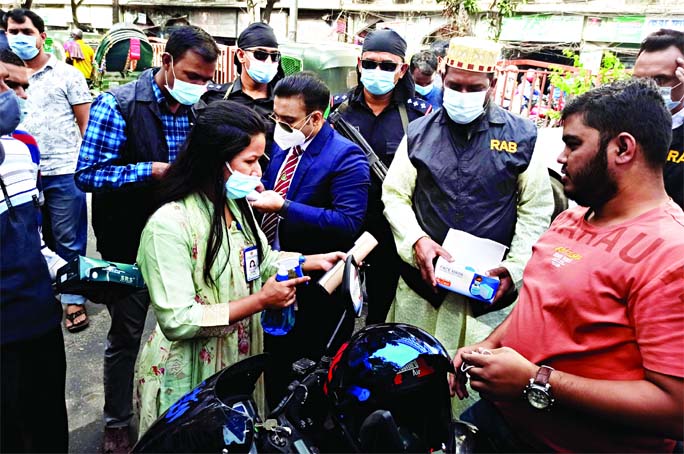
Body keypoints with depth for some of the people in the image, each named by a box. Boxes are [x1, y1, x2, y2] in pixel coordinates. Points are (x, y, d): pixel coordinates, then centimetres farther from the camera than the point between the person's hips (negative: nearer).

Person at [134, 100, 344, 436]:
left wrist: (314, 261, 0)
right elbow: (177, 320, -28)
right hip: (188, 380, -7)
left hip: (242, 361, 7)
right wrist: (260, 301, -25)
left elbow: (263, 260, 15)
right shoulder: (169, 225, -25)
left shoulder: (236, 205, 2)